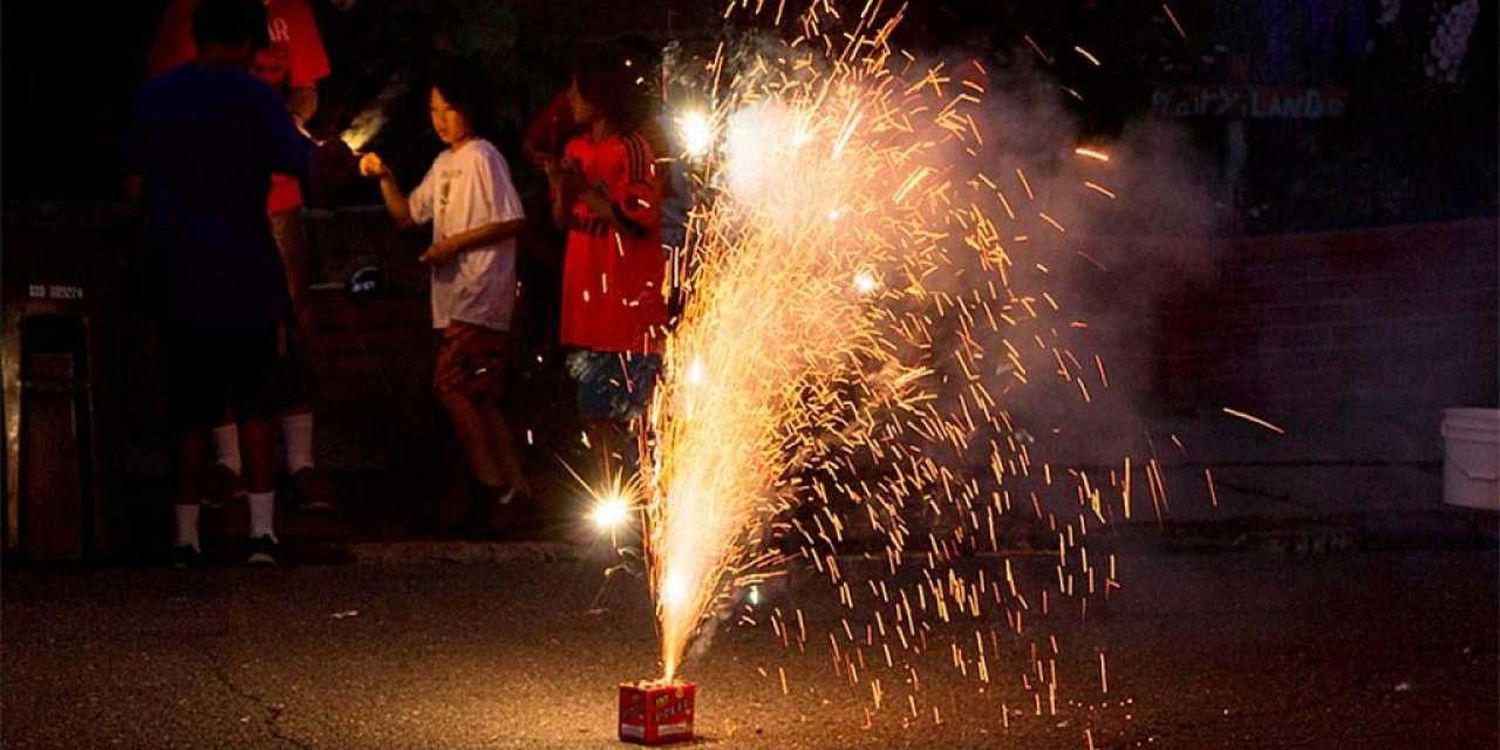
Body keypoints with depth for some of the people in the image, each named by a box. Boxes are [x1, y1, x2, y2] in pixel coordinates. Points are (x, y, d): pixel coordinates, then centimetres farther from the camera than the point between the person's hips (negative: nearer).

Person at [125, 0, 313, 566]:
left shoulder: (154, 95, 7)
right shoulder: (252, 95, -7)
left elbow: (134, 183, 10)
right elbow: (298, 163, -10)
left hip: (180, 277, 3)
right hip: (246, 276, -3)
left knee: (190, 413, 8)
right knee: (255, 408, 6)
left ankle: (187, 537, 7)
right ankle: (262, 529, 0)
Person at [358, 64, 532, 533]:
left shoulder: (482, 157, -9)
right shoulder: (444, 164, 18)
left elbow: (514, 222, -15)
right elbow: (407, 214, 21)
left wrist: (455, 243, -15)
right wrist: (384, 177, 6)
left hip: (481, 295, -9)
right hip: (456, 297, 9)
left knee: (451, 386, -14)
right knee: (478, 398, 9)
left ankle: (497, 488, -8)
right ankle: (512, 488, 13)